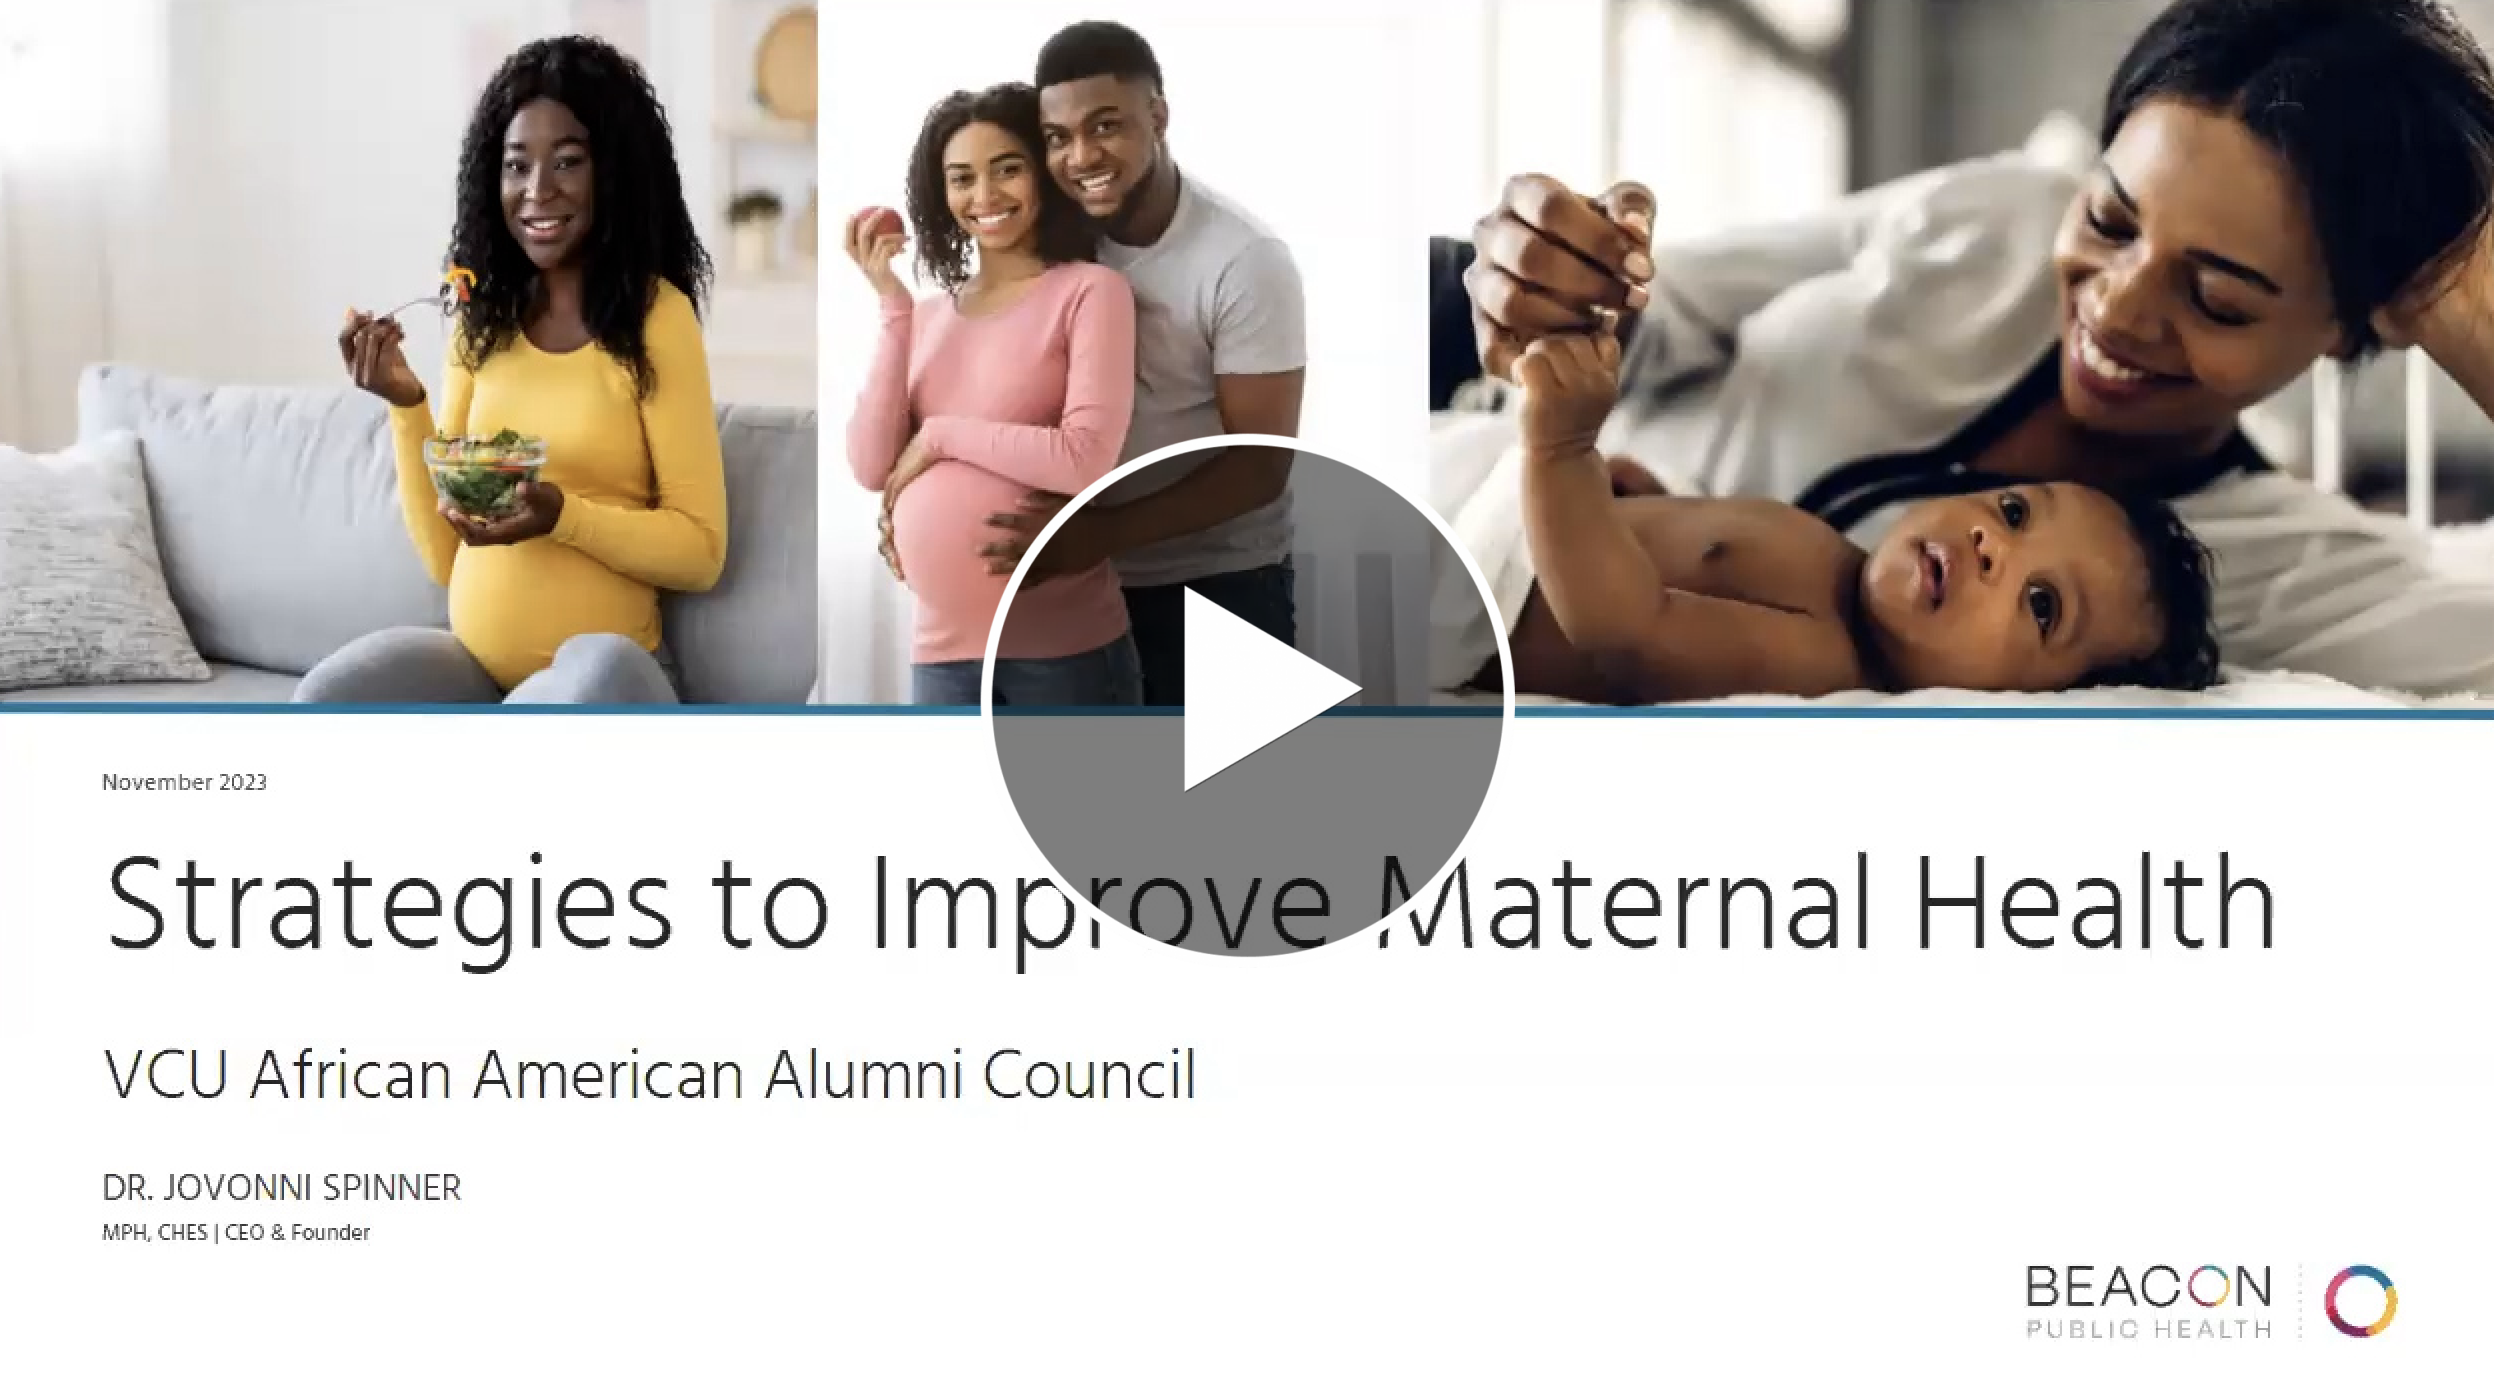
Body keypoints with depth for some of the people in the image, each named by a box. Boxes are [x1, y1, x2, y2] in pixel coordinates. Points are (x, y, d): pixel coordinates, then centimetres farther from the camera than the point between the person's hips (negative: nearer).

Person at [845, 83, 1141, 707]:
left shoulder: (1090, 290, -4)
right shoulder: (929, 313, 11)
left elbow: (1086, 460, -17)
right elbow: (871, 467, 0)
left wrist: (941, 434, -7)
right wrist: (894, 307, -4)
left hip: (1064, 645, -5)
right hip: (944, 647, 5)